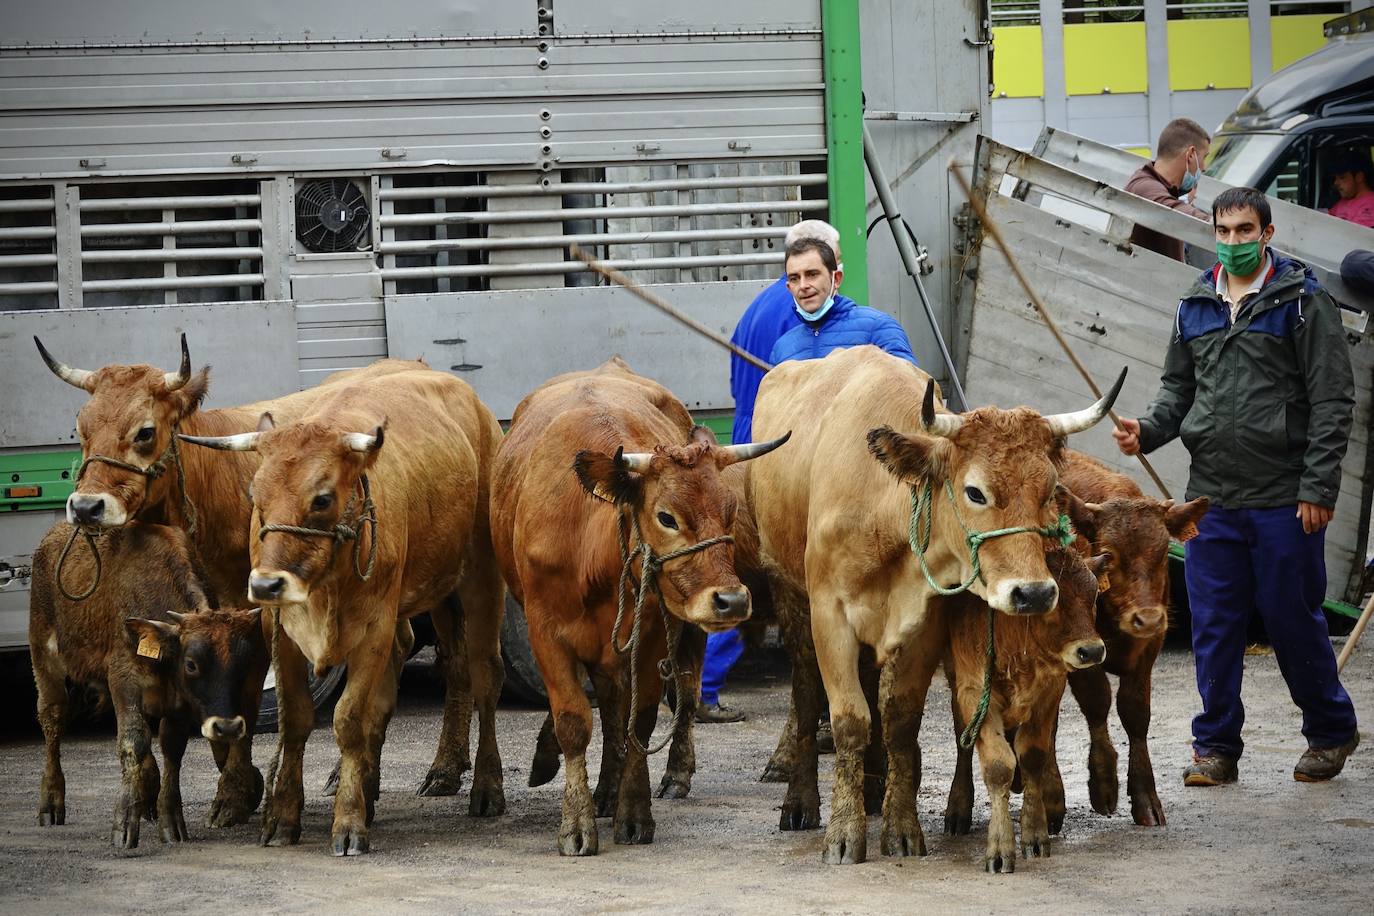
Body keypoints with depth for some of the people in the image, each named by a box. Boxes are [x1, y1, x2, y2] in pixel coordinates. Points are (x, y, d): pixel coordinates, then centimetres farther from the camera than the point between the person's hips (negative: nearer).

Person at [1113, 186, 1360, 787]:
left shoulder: (1303, 301, -3)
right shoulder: (1196, 306, 12)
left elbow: (1332, 400, -5)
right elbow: (1178, 390, 21)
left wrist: (1318, 488, -11)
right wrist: (1147, 432, 0)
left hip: (1284, 500, -4)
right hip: (1211, 499, 4)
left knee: (1293, 619, 4)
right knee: (1214, 625, 5)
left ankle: (1330, 733, 22)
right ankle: (1216, 747, 14)